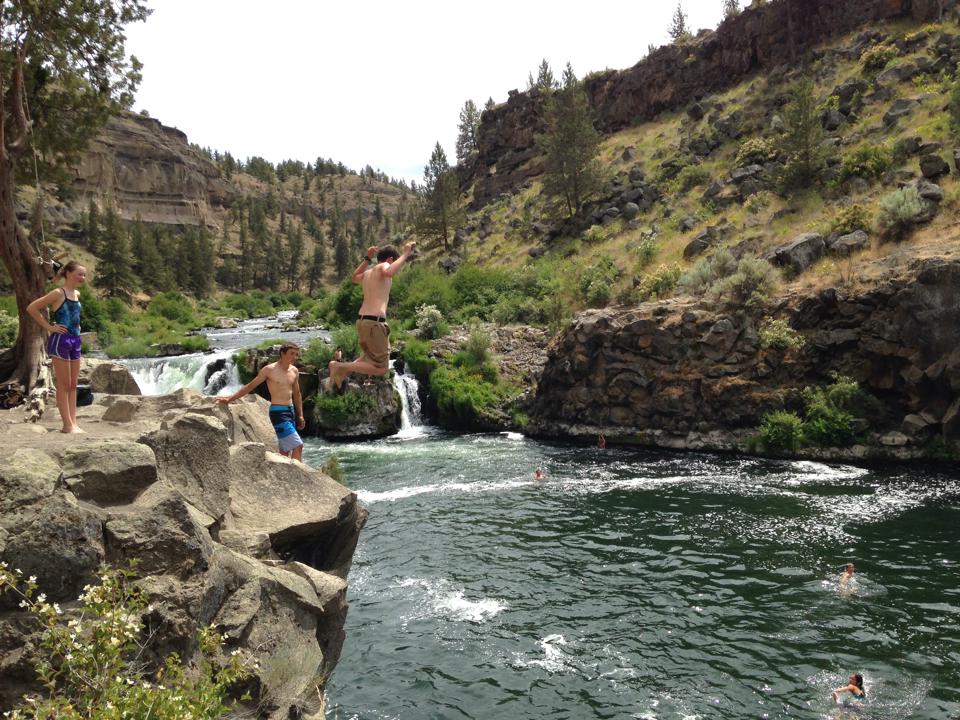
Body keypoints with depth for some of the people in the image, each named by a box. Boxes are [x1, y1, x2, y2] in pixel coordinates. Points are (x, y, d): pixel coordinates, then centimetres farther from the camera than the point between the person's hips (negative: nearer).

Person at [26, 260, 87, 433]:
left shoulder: (77, 295, 13)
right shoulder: (58, 293, -10)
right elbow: (31, 308, -12)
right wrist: (49, 327, -10)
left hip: (75, 340, 8)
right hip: (60, 340, -8)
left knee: (73, 385, 8)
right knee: (64, 385, -4)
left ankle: (73, 423, 12)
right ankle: (67, 425, -1)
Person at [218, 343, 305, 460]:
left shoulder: (294, 371, 10)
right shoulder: (269, 370, -7)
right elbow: (250, 386, -2)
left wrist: (300, 415, 17)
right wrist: (229, 399, -5)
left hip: (291, 411, 7)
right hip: (278, 412, -7)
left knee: (285, 451, 9)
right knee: (298, 445, -16)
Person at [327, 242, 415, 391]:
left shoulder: (367, 273, 21)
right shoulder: (382, 266, -2)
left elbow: (354, 277, 45)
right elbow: (389, 273, -28)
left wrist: (367, 258, 46)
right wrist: (405, 254, -19)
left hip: (362, 321, 9)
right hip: (375, 322, -9)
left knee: (370, 357, 31)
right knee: (381, 369, -3)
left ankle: (343, 371, 11)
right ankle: (341, 367, -11)